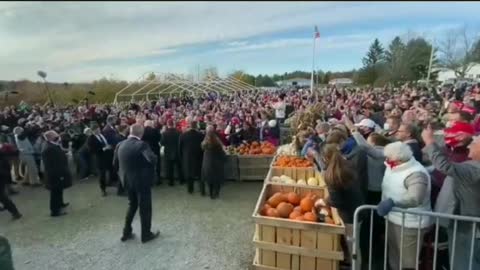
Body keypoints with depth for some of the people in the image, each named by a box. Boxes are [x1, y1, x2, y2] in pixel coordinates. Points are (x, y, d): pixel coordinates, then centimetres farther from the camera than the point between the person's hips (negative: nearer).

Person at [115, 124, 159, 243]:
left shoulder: (121, 144, 0)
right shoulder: (141, 145, -21)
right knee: (145, 207, 9)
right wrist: (151, 168, -14)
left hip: (127, 180, 6)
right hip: (142, 180, -6)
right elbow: (153, 159, -35)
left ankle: (126, 232, 31)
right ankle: (146, 234, 23)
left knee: (132, 204, 24)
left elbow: (115, 161, 9)